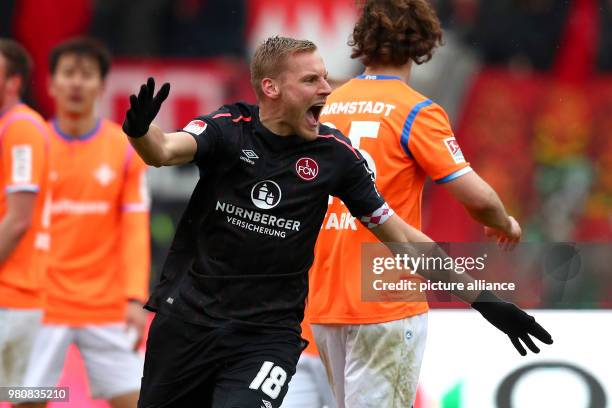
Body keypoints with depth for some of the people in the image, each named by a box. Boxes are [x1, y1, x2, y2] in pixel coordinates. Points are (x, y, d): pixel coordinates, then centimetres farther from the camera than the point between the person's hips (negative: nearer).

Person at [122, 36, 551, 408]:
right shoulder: (228, 128, -8)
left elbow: (399, 235, 3)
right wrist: (140, 131, -51)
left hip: (268, 335, -1)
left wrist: (481, 297, 2)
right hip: (186, 319, 1)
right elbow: (166, 150, -27)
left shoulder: (335, 153, -4)